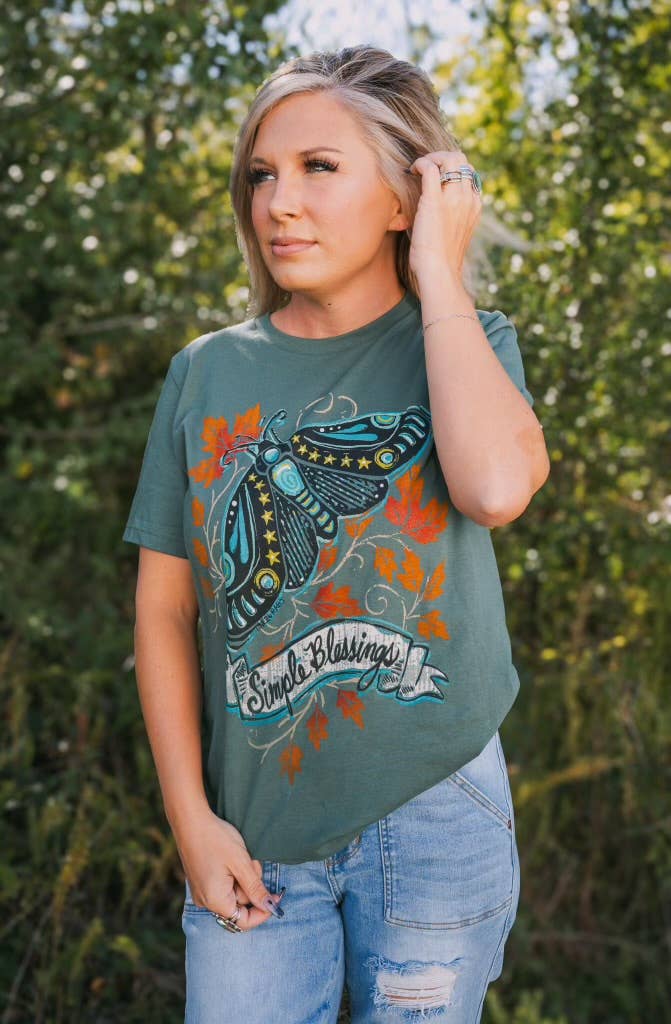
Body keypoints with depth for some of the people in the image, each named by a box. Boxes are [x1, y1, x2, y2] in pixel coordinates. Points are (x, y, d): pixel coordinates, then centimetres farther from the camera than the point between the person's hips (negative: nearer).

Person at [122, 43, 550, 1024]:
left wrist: (438, 274, -15)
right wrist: (192, 816, -3)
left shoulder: (470, 344, -1)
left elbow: (497, 486, -25)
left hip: (435, 808, -1)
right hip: (253, 826, 1)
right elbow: (164, 608, 3)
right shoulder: (206, 373, 2)